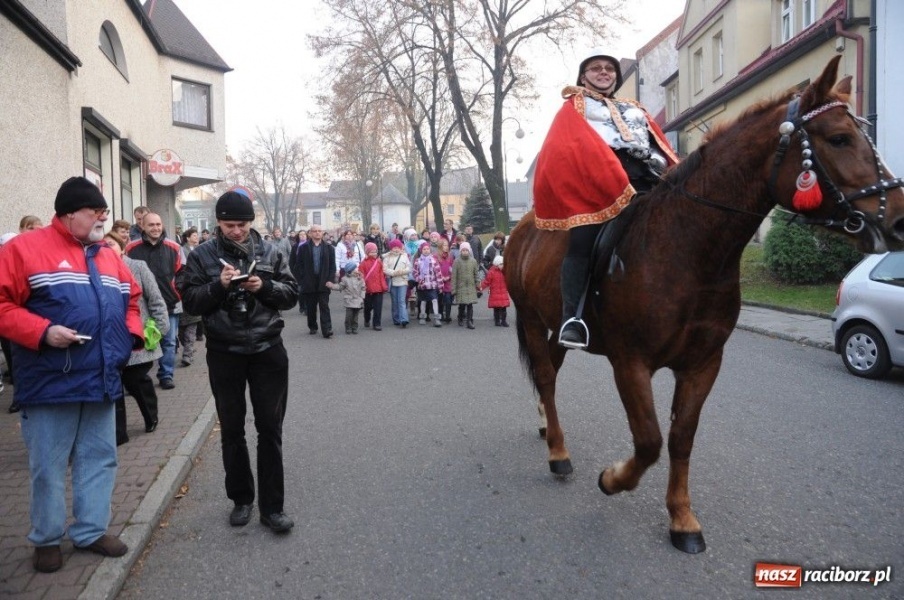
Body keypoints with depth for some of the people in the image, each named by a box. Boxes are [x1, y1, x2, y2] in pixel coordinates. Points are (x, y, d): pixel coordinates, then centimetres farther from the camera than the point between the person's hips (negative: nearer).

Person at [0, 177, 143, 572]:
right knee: (48, 466, 7)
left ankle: (90, 531, 27)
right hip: (51, 383, -6)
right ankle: (47, 539, 24)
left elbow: (131, 300, 22)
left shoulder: (108, 257, 13)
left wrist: (132, 333, 5)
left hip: (102, 381, 6)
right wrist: (42, 331, -22)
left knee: (100, 459, 13)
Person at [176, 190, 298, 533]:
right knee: (232, 431, 11)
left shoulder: (270, 253, 3)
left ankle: (272, 506, 13)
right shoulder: (203, 255, 0)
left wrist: (265, 287, -16)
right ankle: (241, 499, 28)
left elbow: (291, 295, 2)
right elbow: (190, 301, -4)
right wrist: (219, 285, -19)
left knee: (270, 430, 3)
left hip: (267, 350, 0)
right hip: (224, 354, 0)